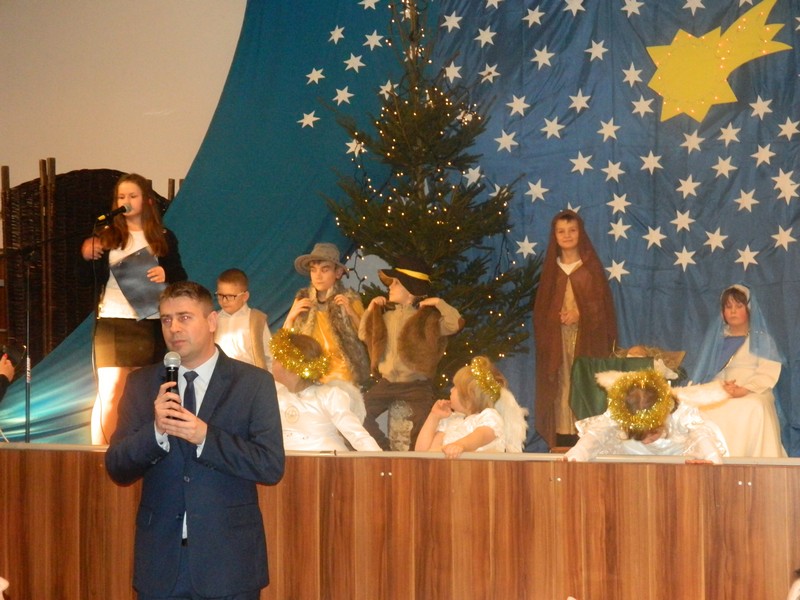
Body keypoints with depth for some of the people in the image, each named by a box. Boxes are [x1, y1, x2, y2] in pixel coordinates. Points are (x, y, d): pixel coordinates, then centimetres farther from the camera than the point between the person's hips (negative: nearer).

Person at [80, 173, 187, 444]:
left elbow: (180, 276, 11)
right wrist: (89, 256, -16)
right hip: (112, 322, -2)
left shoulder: (163, 238, 8)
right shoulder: (107, 236, 6)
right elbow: (95, 278, 4)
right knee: (110, 391, -9)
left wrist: (166, 274, -11)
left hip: (151, 325, 2)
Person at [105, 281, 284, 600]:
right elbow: (117, 469, 2)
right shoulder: (141, 384, 6)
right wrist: (156, 431, -16)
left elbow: (271, 466, -9)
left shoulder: (253, 382, -1)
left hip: (229, 559, -2)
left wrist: (205, 436, -19)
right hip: (161, 560, 2)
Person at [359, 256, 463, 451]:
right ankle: (386, 451, 9)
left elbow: (456, 324, -20)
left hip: (417, 385, -5)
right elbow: (364, 334, 17)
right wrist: (370, 308, 9)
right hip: (387, 383, 5)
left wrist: (439, 303, -19)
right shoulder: (385, 312, 8)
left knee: (424, 424, -24)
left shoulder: (428, 315, -8)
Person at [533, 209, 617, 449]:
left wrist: (580, 313, -15)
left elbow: (602, 302, 0)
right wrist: (557, 316, -7)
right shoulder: (551, 267, 12)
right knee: (560, 382, -4)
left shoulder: (591, 266, 5)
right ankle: (562, 436, -4)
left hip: (586, 336, -2)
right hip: (557, 337, 2)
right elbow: (541, 307, 11)